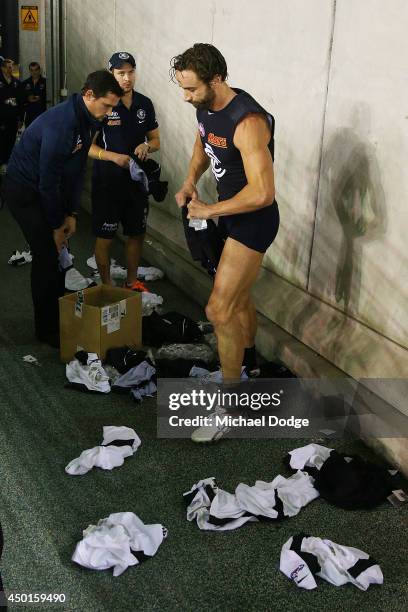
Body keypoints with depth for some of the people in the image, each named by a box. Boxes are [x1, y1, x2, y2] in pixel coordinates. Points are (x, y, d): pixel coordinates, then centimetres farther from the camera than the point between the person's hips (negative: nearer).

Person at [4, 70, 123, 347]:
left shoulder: (88, 121, -2)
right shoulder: (60, 125, -31)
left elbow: (77, 169, 5)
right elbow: (48, 180, -26)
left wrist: (71, 214, 3)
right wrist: (56, 226, -17)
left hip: (48, 188, 8)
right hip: (25, 191, -8)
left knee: (59, 252, 10)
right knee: (47, 255, -8)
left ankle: (59, 314, 24)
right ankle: (47, 329, 6)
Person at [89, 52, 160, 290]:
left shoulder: (145, 104, 4)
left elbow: (156, 140, 11)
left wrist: (146, 146, -11)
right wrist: (114, 157, -24)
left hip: (137, 179, 5)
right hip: (107, 181, -4)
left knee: (137, 233, 13)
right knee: (105, 236, 5)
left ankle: (132, 282, 31)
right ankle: (106, 286, 20)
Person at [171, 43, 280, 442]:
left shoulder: (248, 122, -30)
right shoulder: (205, 108, -1)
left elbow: (262, 193, -35)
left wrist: (209, 211, -24)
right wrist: (190, 180, 2)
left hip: (253, 220, -9)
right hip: (229, 212, 9)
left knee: (219, 311, -9)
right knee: (237, 296, 23)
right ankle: (248, 363, 47)